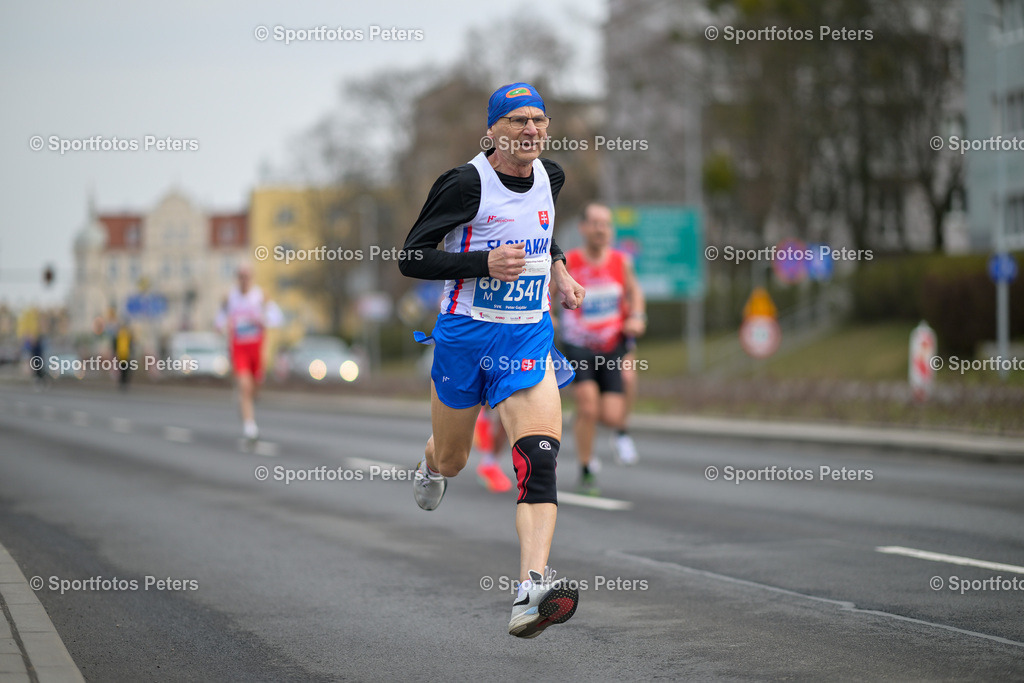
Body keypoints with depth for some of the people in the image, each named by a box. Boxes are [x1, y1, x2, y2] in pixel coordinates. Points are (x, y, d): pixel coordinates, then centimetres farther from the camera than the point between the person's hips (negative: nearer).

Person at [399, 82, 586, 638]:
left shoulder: (550, 177, 5)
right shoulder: (466, 184, -13)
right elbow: (410, 258, -12)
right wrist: (484, 263, -23)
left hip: (529, 336, 3)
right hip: (465, 335, -3)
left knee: (539, 460, -19)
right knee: (451, 460, 16)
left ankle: (531, 593, -31)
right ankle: (429, 467, 57)